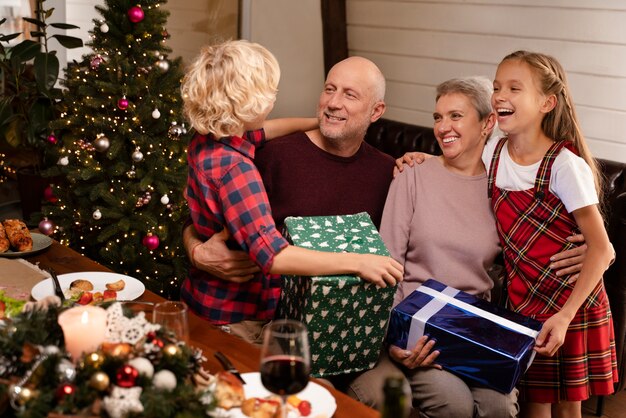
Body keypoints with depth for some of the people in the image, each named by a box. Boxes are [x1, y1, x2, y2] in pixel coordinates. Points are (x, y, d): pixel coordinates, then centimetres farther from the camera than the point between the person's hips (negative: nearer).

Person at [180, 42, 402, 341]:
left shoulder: (206, 141, -2)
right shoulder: (234, 167, -31)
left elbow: (263, 129, 20)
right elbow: (272, 256, -38)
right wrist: (357, 262, -36)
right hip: (234, 313, -9)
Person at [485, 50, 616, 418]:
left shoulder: (565, 166, -20)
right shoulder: (494, 152, -3)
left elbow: (601, 249, -19)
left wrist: (565, 316, -23)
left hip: (570, 305, -4)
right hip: (523, 301, 4)